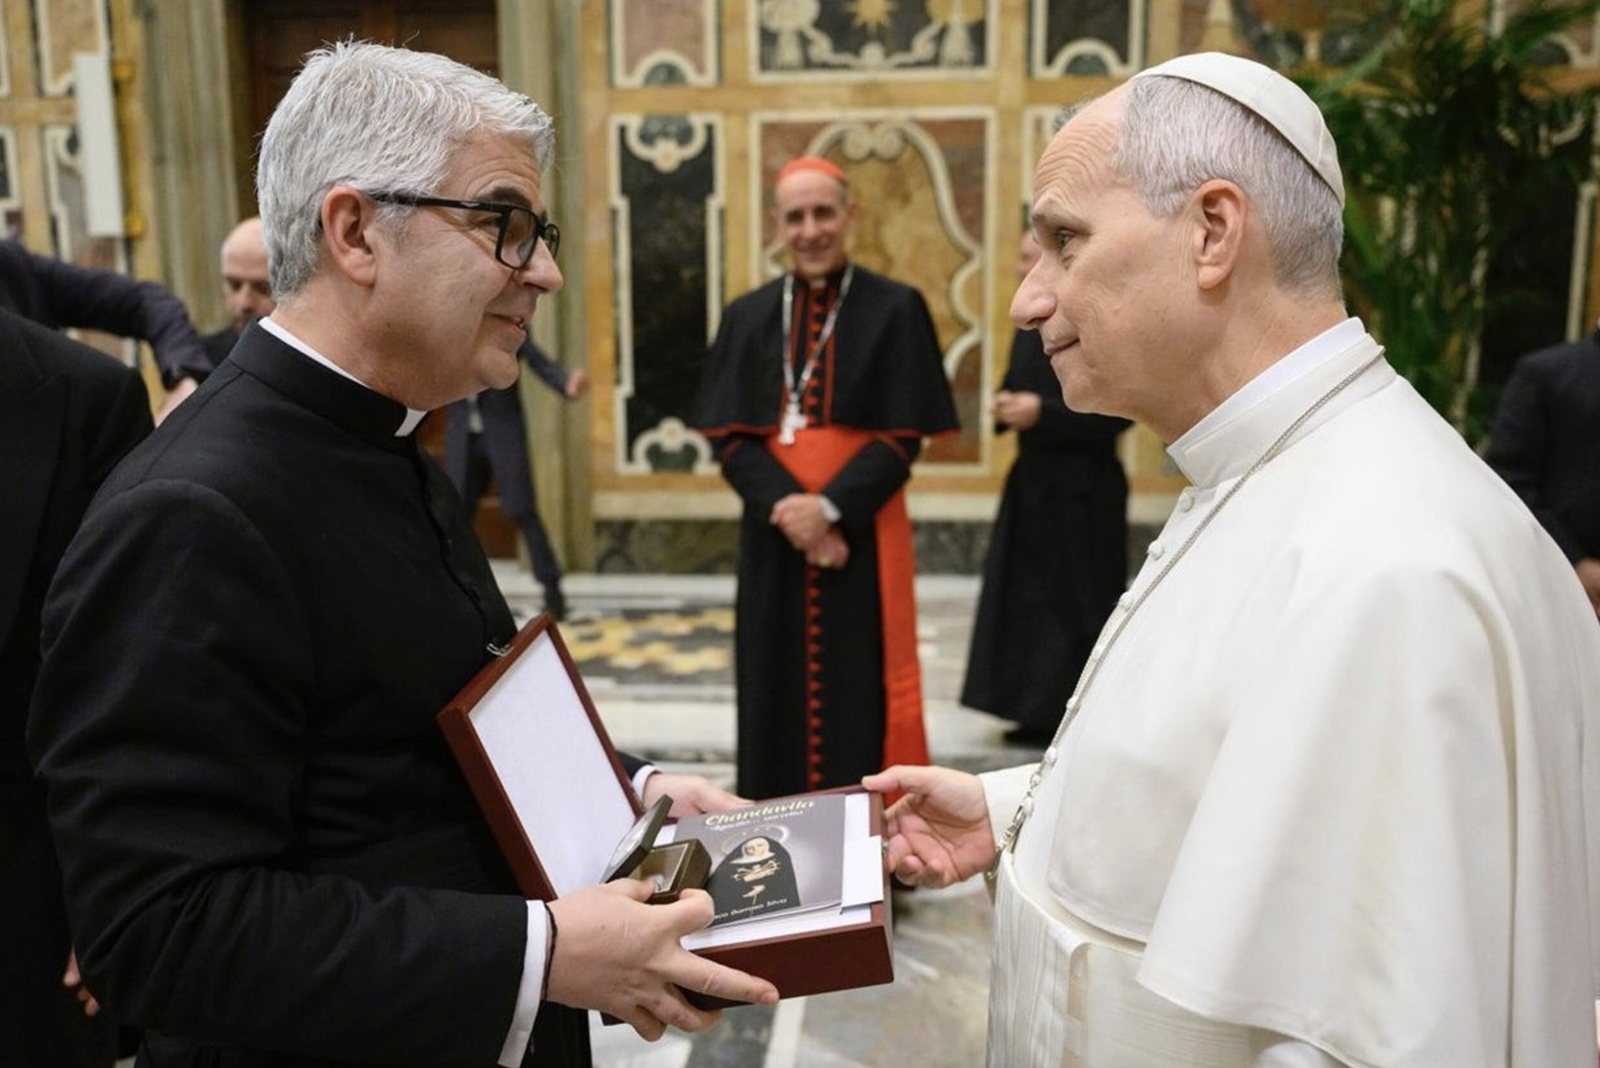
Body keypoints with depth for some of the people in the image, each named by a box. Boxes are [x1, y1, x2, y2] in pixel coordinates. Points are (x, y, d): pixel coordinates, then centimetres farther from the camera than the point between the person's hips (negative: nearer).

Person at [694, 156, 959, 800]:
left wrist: (830, 507, -17)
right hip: (774, 538, 3)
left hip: (861, 538, -3)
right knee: (778, 690, 9)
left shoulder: (896, 309, -1)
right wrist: (785, 507, -14)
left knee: (859, 691, 1)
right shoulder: (747, 316, 8)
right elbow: (728, 435, 1)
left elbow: (902, 438, -6)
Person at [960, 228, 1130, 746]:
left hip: (1082, 491, -8)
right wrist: (1006, 405, -1)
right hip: (1032, 481, 8)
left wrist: (1042, 412, -21)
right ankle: (1040, 714, 20)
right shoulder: (1029, 329, 12)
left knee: (1074, 602, 0)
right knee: (1025, 597, 9)